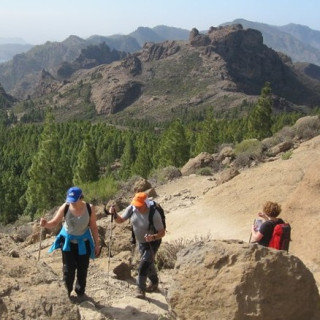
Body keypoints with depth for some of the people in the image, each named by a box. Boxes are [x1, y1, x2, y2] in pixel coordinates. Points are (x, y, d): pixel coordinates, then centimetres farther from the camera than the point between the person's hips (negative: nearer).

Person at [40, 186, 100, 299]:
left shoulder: (90, 208, -20)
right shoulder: (65, 207, -22)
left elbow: (93, 227, -8)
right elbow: (54, 223, -15)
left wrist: (97, 244, -2)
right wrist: (46, 224, -38)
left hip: (83, 243, 1)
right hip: (68, 242, -1)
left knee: (82, 269, 11)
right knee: (68, 269, 0)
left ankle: (80, 292, 29)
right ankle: (66, 292, 18)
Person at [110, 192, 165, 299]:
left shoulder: (154, 214, -33)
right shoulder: (132, 208, -19)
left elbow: (162, 232, -27)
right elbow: (120, 220, -10)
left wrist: (153, 237, -46)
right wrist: (114, 214, -31)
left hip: (152, 242, -6)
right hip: (141, 242, 6)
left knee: (143, 265, -13)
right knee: (148, 263, 23)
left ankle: (141, 289, 5)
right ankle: (154, 283, 48)